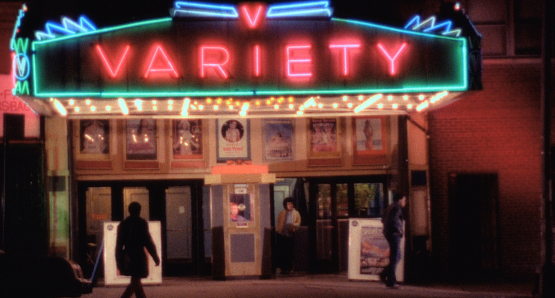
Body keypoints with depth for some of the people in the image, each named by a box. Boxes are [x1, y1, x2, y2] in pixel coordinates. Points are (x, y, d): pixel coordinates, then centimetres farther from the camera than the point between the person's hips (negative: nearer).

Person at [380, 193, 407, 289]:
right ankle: (391, 282, -6)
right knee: (395, 258, -7)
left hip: (388, 233, 10)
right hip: (394, 234, -10)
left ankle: (384, 275, 13)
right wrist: (399, 229, -14)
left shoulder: (390, 207, 18)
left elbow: (383, 220, 23)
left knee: (397, 257, 17)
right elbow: (394, 220, -25)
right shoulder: (397, 208, -11)